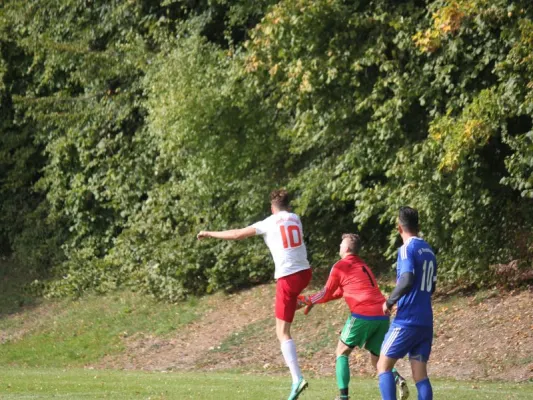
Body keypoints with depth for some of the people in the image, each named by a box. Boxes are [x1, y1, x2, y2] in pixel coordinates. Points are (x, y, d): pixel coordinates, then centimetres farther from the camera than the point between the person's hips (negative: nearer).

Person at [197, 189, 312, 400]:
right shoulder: (296, 219, 8)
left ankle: (297, 378, -15)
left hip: (287, 278, -5)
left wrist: (210, 234, 7)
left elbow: (237, 234, -7)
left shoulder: (269, 223, -6)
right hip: (304, 272, 5)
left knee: (282, 332, -4)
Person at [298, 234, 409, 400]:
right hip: (382, 316, 6)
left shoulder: (340, 266, 3)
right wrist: (313, 301, 34)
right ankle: (397, 379, -16)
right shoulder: (363, 266, 27)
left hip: (363, 315, -6)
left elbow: (326, 294, 10)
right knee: (377, 359, 14)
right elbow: (340, 292, 33)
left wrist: (306, 300, 26)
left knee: (342, 353, 11)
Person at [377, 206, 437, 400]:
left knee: (384, 365, 2)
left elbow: (407, 280, -23)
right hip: (426, 322, 7)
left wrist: (389, 302, -10)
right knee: (420, 375, 5)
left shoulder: (407, 249, -10)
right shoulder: (428, 250, 14)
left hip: (406, 321, -7)